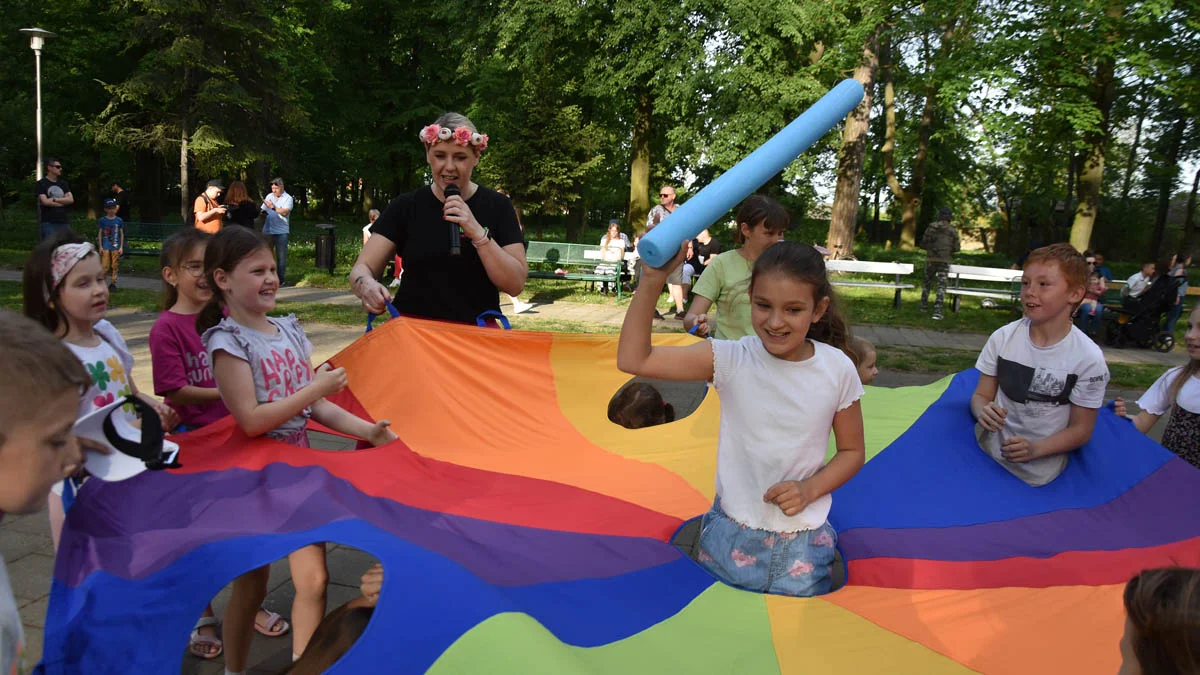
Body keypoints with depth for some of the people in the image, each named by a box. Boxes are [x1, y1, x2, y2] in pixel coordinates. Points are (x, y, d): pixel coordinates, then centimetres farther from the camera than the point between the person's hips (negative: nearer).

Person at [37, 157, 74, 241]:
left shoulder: (63, 183, 16)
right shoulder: (42, 184, 2)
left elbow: (71, 199, 3)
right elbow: (45, 201, -10)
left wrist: (54, 199, -9)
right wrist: (64, 201, -2)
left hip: (64, 222, 5)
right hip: (49, 223, -5)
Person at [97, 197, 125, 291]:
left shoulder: (119, 220, 4)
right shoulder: (102, 220, 2)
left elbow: (122, 234, 7)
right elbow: (100, 234, 6)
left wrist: (121, 247, 2)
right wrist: (100, 247, 2)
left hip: (116, 247, 1)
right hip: (105, 247, -1)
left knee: (114, 266, 3)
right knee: (104, 266, -5)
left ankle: (113, 283, 12)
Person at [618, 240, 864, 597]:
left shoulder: (838, 369, -11)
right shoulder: (731, 359, -15)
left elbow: (852, 451, 3)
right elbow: (633, 359, -23)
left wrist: (810, 489, -15)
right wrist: (652, 280, -33)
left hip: (804, 544, 1)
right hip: (732, 536, 0)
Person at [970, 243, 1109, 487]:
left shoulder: (1088, 359, -9)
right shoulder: (1002, 338, -2)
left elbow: (1081, 429, -3)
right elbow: (981, 395, 5)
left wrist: (1036, 449, -19)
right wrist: (982, 411, -18)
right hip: (988, 449, 2)